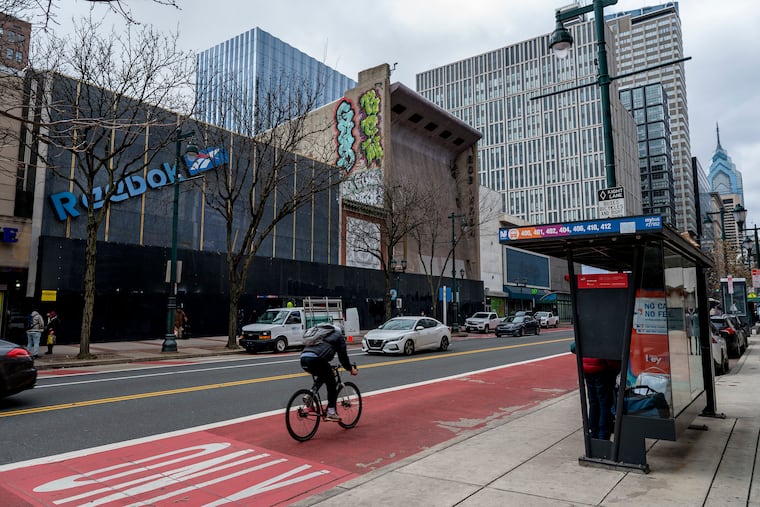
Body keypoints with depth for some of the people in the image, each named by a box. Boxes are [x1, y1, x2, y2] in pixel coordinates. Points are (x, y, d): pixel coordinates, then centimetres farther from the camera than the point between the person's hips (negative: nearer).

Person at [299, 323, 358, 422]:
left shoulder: (320, 332, 36)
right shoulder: (338, 335, 18)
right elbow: (343, 355, 17)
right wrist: (350, 369, 31)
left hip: (303, 359, 7)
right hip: (316, 359, -7)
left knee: (322, 377, 30)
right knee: (332, 384, 9)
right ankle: (331, 412, 5)